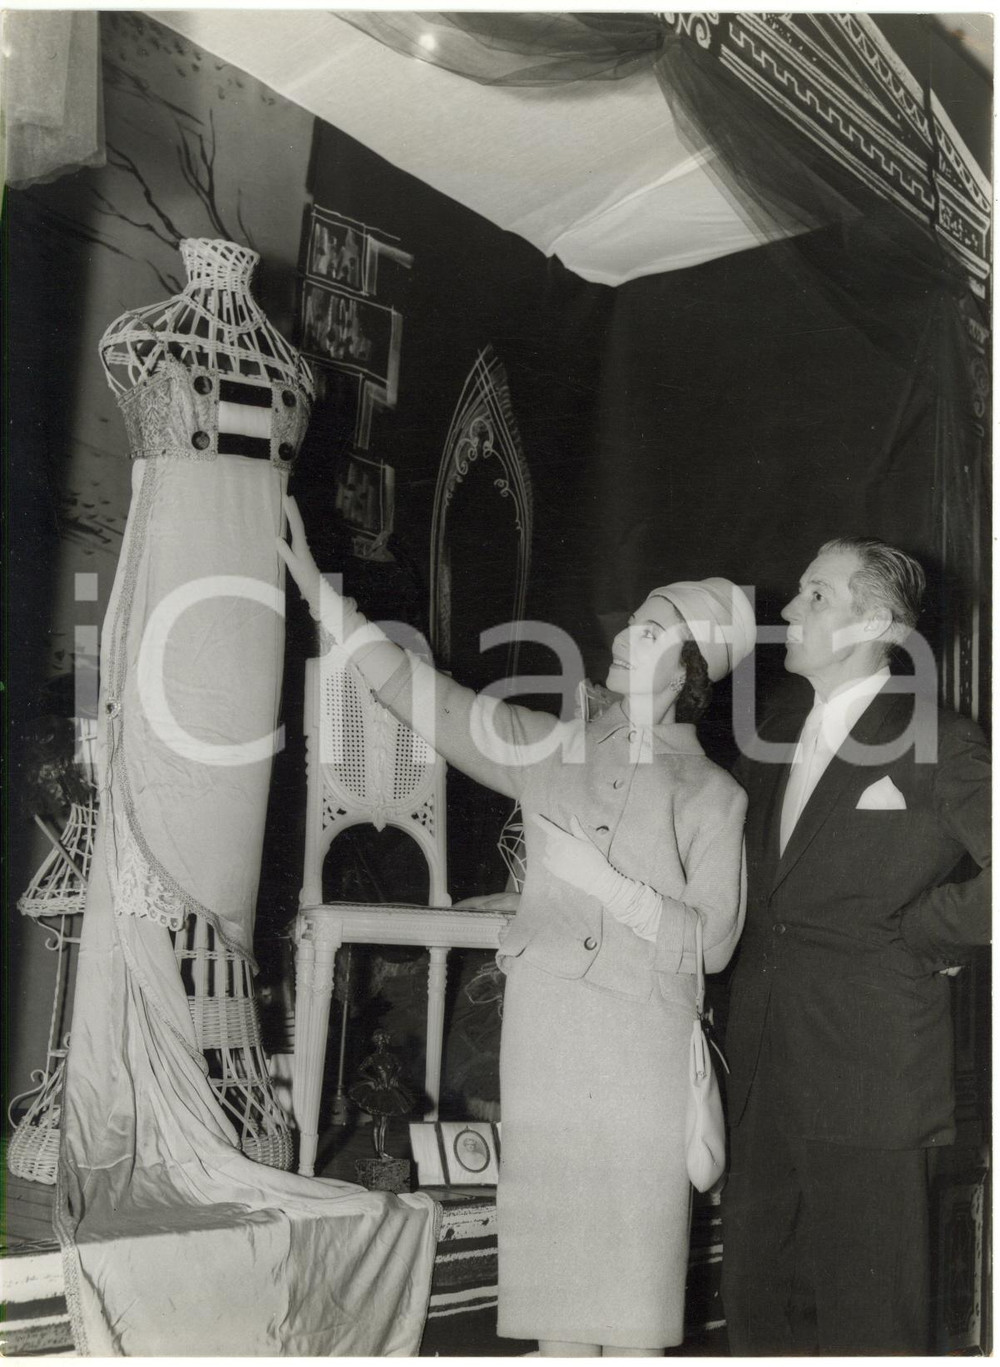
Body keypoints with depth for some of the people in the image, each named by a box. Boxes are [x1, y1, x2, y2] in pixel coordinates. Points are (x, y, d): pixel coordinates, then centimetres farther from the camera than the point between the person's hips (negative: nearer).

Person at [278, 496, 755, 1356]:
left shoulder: (712, 794, 3)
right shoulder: (552, 751, 10)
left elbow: (712, 941, -4)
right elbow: (419, 693, 5)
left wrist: (594, 875, -13)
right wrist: (315, 583, 1)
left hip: (643, 1058, -2)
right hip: (544, 1044, 3)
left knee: (634, 1261, 0)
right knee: (553, 1264, 7)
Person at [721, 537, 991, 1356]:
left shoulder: (937, 746, -8)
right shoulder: (775, 743, 15)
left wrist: (920, 933, -11)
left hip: (868, 1079, -7)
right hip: (766, 1078, 7)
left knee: (866, 1322, 3)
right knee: (759, 1307, 15)